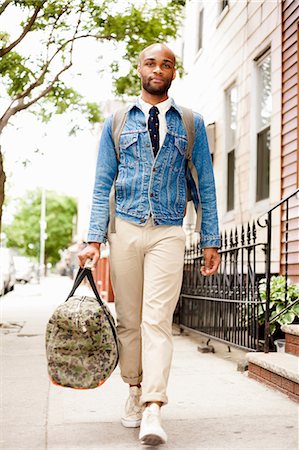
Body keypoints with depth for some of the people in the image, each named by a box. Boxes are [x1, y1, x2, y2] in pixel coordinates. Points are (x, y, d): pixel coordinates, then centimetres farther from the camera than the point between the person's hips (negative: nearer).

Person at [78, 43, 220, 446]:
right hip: (125, 229, 2)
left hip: (168, 233, -1)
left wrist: (211, 241, 5)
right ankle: (135, 392, 23)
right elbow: (103, 184, 8)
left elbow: (206, 185, 10)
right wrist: (94, 239, -2)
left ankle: (153, 411, -14)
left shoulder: (192, 123, 10)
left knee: (158, 320, -11)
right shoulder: (117, 121, 11)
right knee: (129, 319, 7)